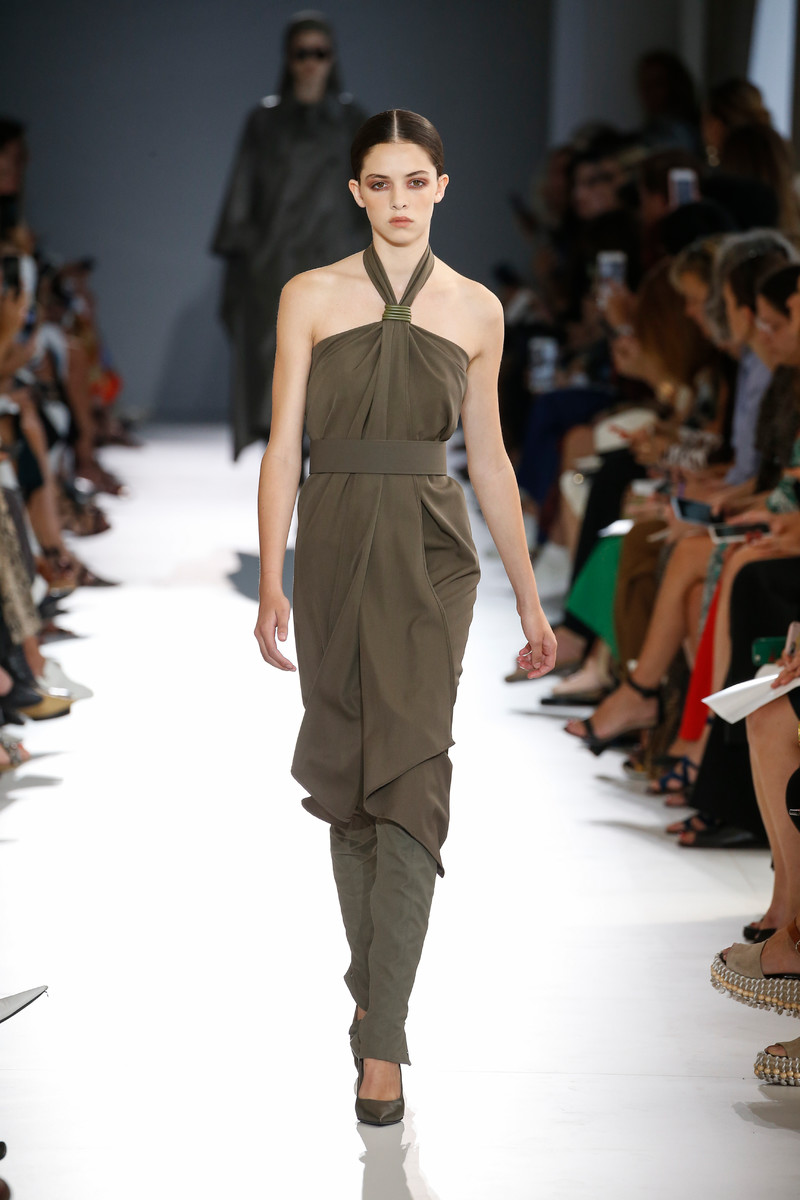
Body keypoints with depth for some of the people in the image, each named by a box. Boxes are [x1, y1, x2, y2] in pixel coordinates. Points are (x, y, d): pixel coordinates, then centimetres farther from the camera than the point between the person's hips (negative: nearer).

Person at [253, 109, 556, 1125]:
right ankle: (374, 985, 28)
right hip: (334, 544, 1)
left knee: (409, 777, -12)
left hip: (431, 553, -1)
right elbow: (282, 450, 1)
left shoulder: (476, 310, 7)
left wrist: (529, 599, 12)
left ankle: (381, 1042, -13)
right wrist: (270, 585, -8)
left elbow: (489, 461, 12)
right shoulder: (311, 298, 3)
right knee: (346, 776, 9)